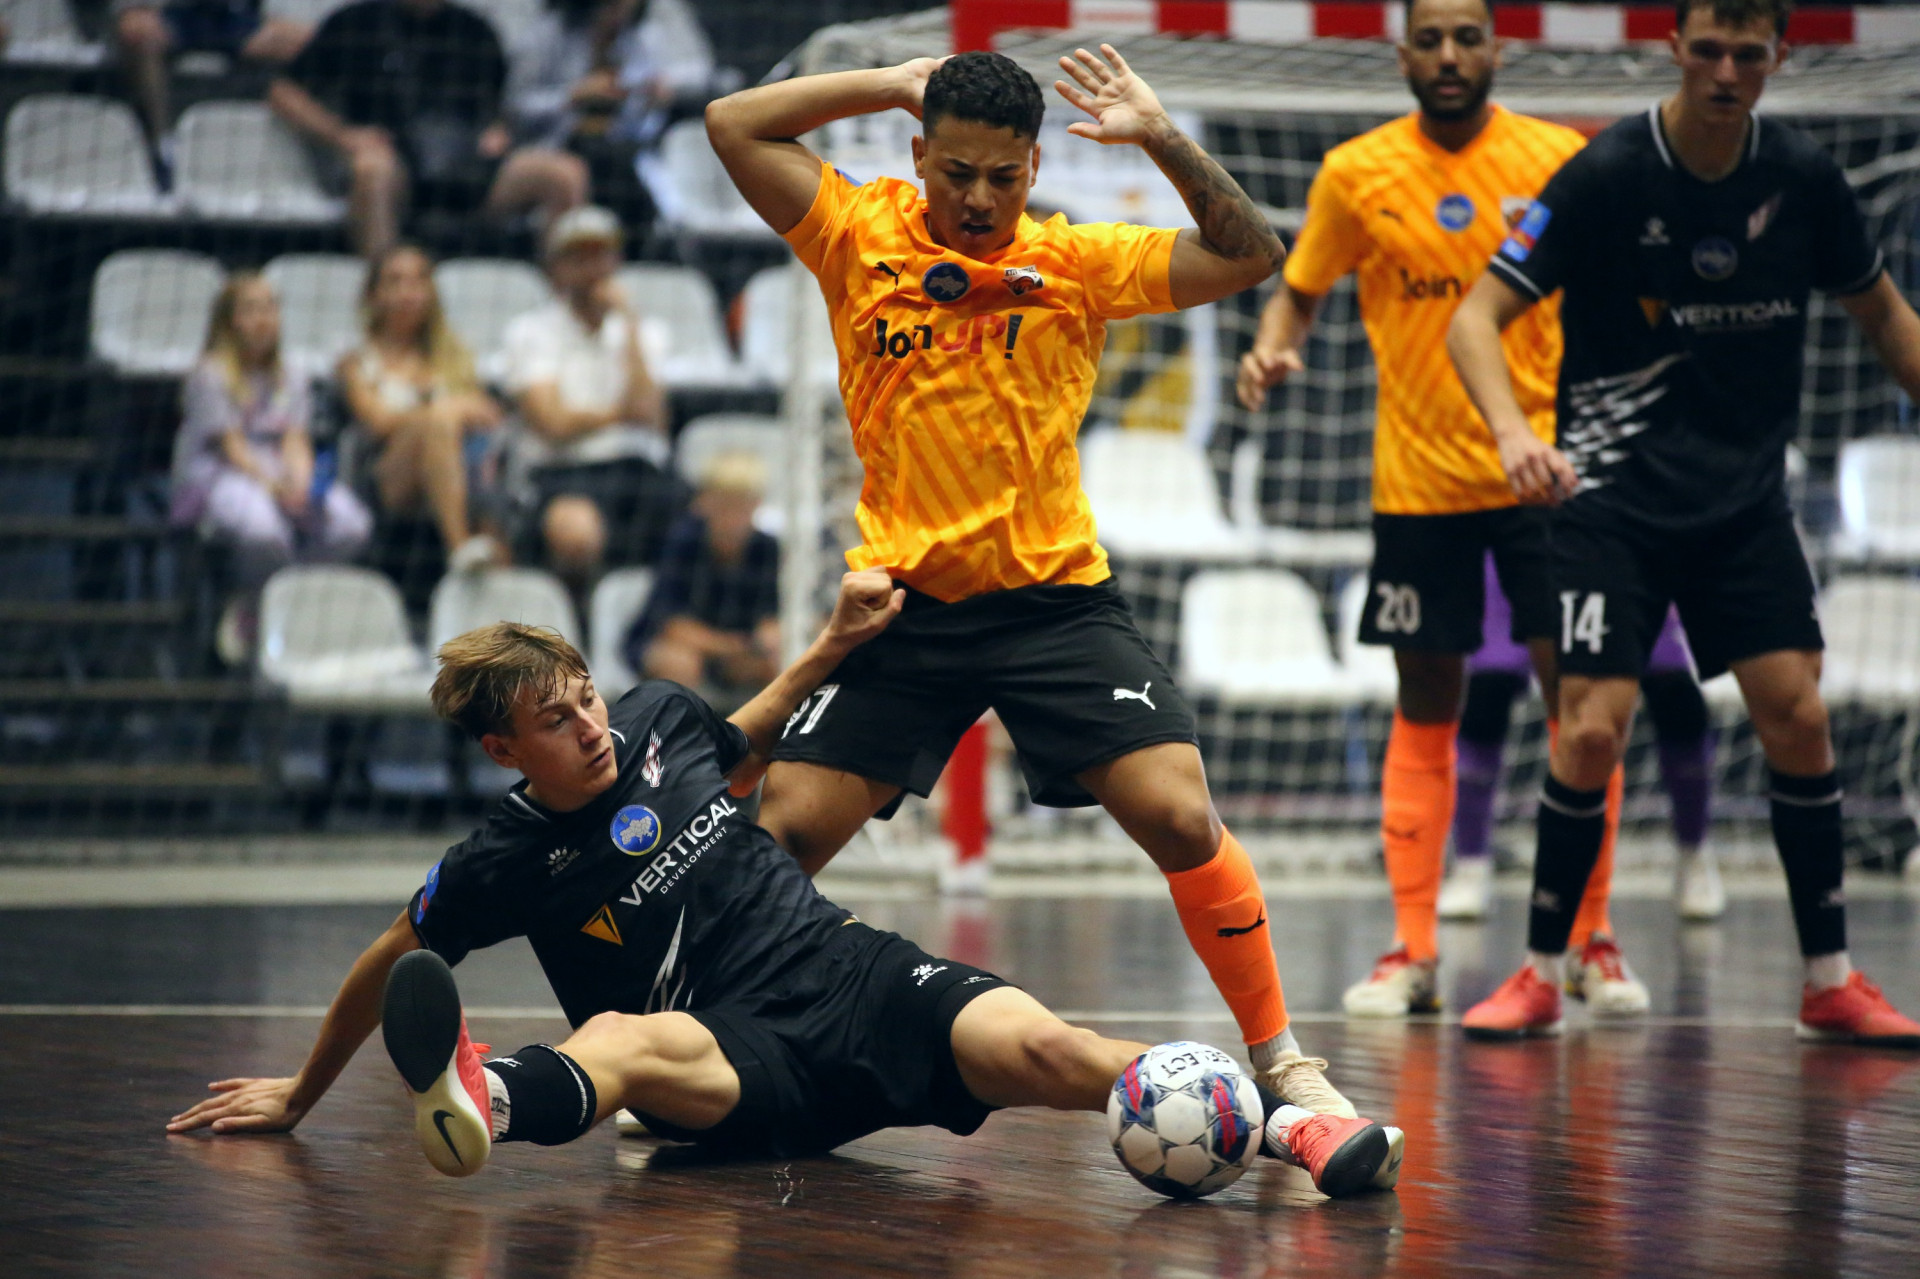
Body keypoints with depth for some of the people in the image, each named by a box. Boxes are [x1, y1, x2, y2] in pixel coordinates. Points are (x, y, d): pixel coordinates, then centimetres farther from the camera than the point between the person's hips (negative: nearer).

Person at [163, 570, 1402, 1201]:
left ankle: (1286, 1120, -36)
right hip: (747, 1074, -4)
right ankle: (487, 1104, -75)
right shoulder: (507, 864, -4)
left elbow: (738, 755, 31)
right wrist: (302, 1096, 15)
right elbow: (387, 967, 9)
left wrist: (833, 645, 24)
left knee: (1036, 1047, -25)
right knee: (628, 1037, -40)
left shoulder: (658, 719, 8)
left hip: (861, 982, 4)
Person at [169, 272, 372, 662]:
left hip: (281, 478, 5)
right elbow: (232, 447, -7)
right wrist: (275, 487, -21)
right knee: (263, 529, -41)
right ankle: (251, 604, -7)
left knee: (352, 526, -26)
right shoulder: (210, 377, 2)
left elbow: (296, 443, 6)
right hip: (218, 478, -5)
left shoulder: (290, 383, 20)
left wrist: (300, 484, -16)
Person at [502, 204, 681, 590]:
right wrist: (622, 412, 8)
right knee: (575, 529, -40)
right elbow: (555, 424, -4)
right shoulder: (530, 331, 9)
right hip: (564, 474, -3)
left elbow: (649, 418, 0)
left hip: (640, 468, 3)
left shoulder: (640, 329, 19)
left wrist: (629, 328, 2)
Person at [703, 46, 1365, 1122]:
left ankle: (1279, 1058, 1)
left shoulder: (1076, 262, 2)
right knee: (786, 830, -5)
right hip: (904, 603, 0)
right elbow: (735, 126, -3)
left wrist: (1163, 139, -13)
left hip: (1057, 598, 0)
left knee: (1181, 817, -13)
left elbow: (1250, 257, -3)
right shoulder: (863, 238, 2)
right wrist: (889, 87, -2)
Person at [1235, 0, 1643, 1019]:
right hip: (1417, 477, 1)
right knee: (1423, 712, 6)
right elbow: (1299, 290, 8)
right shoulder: (1356, 172, -1)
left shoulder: (1558, 160, -2)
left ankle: (1593, 942, 5)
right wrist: (1270, 351, -12)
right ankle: (1413, 951, 9)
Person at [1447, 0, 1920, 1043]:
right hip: (1613, 496, -4)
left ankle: (1831, 984, 10)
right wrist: (1513, 431, -32)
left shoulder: (1803, 177, -1)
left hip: (1746, 496, 4)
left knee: (1797, 718, -2)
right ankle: (1541, 975, 5)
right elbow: (1476, 318, -15)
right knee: (1592, 728, -12)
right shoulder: (1607, 174, -13)